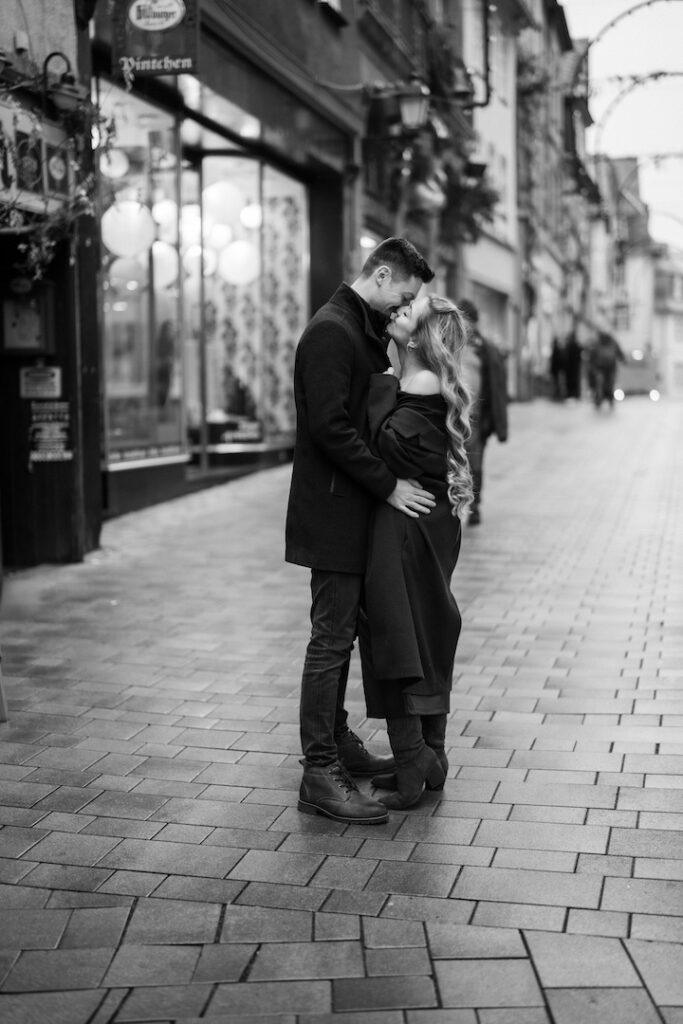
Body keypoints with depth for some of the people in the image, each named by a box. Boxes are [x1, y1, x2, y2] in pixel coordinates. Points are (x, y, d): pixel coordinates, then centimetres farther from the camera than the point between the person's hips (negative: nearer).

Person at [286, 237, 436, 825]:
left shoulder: (362, 331, 18)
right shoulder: (330, 332, -15)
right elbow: (330, 428, -23)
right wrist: (389, 485, -20)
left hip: (353, 508, 10)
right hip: (333, 511, -10)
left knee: (340, 635, 17)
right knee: (331, 640, -7)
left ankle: (337, 743, 29)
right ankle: (321, 776, -3)